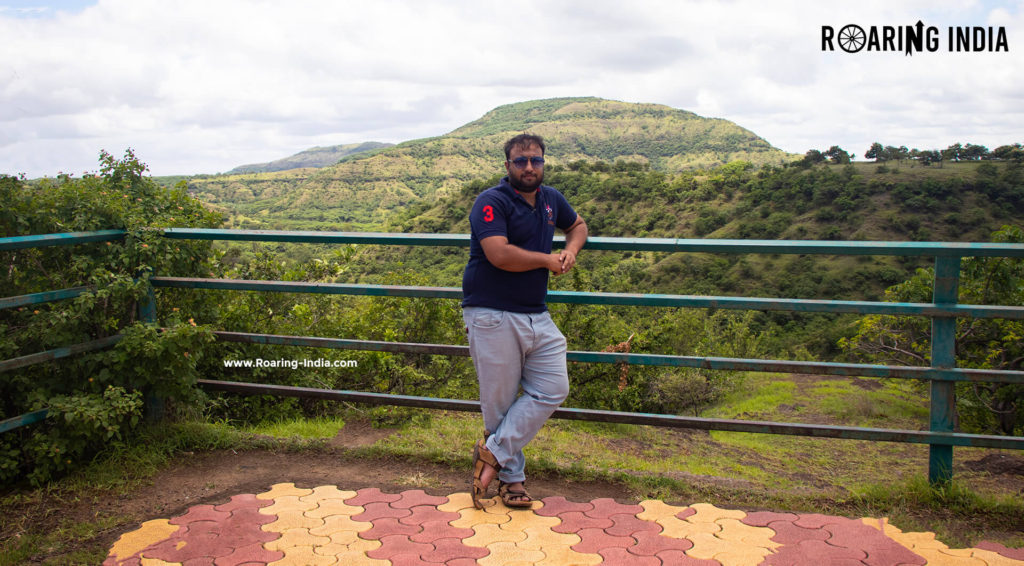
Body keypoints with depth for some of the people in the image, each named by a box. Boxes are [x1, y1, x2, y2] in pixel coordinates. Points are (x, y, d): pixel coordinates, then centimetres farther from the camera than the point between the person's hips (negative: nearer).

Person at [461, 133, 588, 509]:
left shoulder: (551, 199, 13)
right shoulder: (492, 202, -9)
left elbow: (578, 225, 34)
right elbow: (499, 254, -23)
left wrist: (571, 251, 10)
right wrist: (548, 260, -10)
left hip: (537, 316, 7)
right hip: (493, 316, -7)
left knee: (552, 390, 0)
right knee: (500, 402, 1)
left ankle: (494, 453, 6)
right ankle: (511, 476, 16)